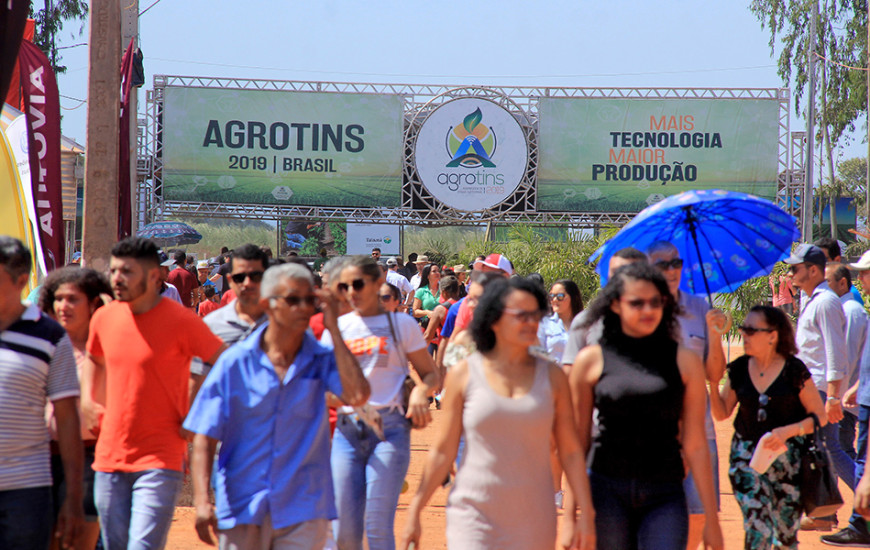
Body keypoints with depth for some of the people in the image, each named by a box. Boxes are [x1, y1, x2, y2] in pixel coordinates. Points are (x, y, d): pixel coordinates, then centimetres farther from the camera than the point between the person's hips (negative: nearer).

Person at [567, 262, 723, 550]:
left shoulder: (685, 361, 4)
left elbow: (695, 445, 6)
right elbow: (577, 442, 6)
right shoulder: (591, 361, 3)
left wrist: (711, 518, 5)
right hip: (607, 491, 0)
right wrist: (570, 515, 2)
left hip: (665, 494, 0)